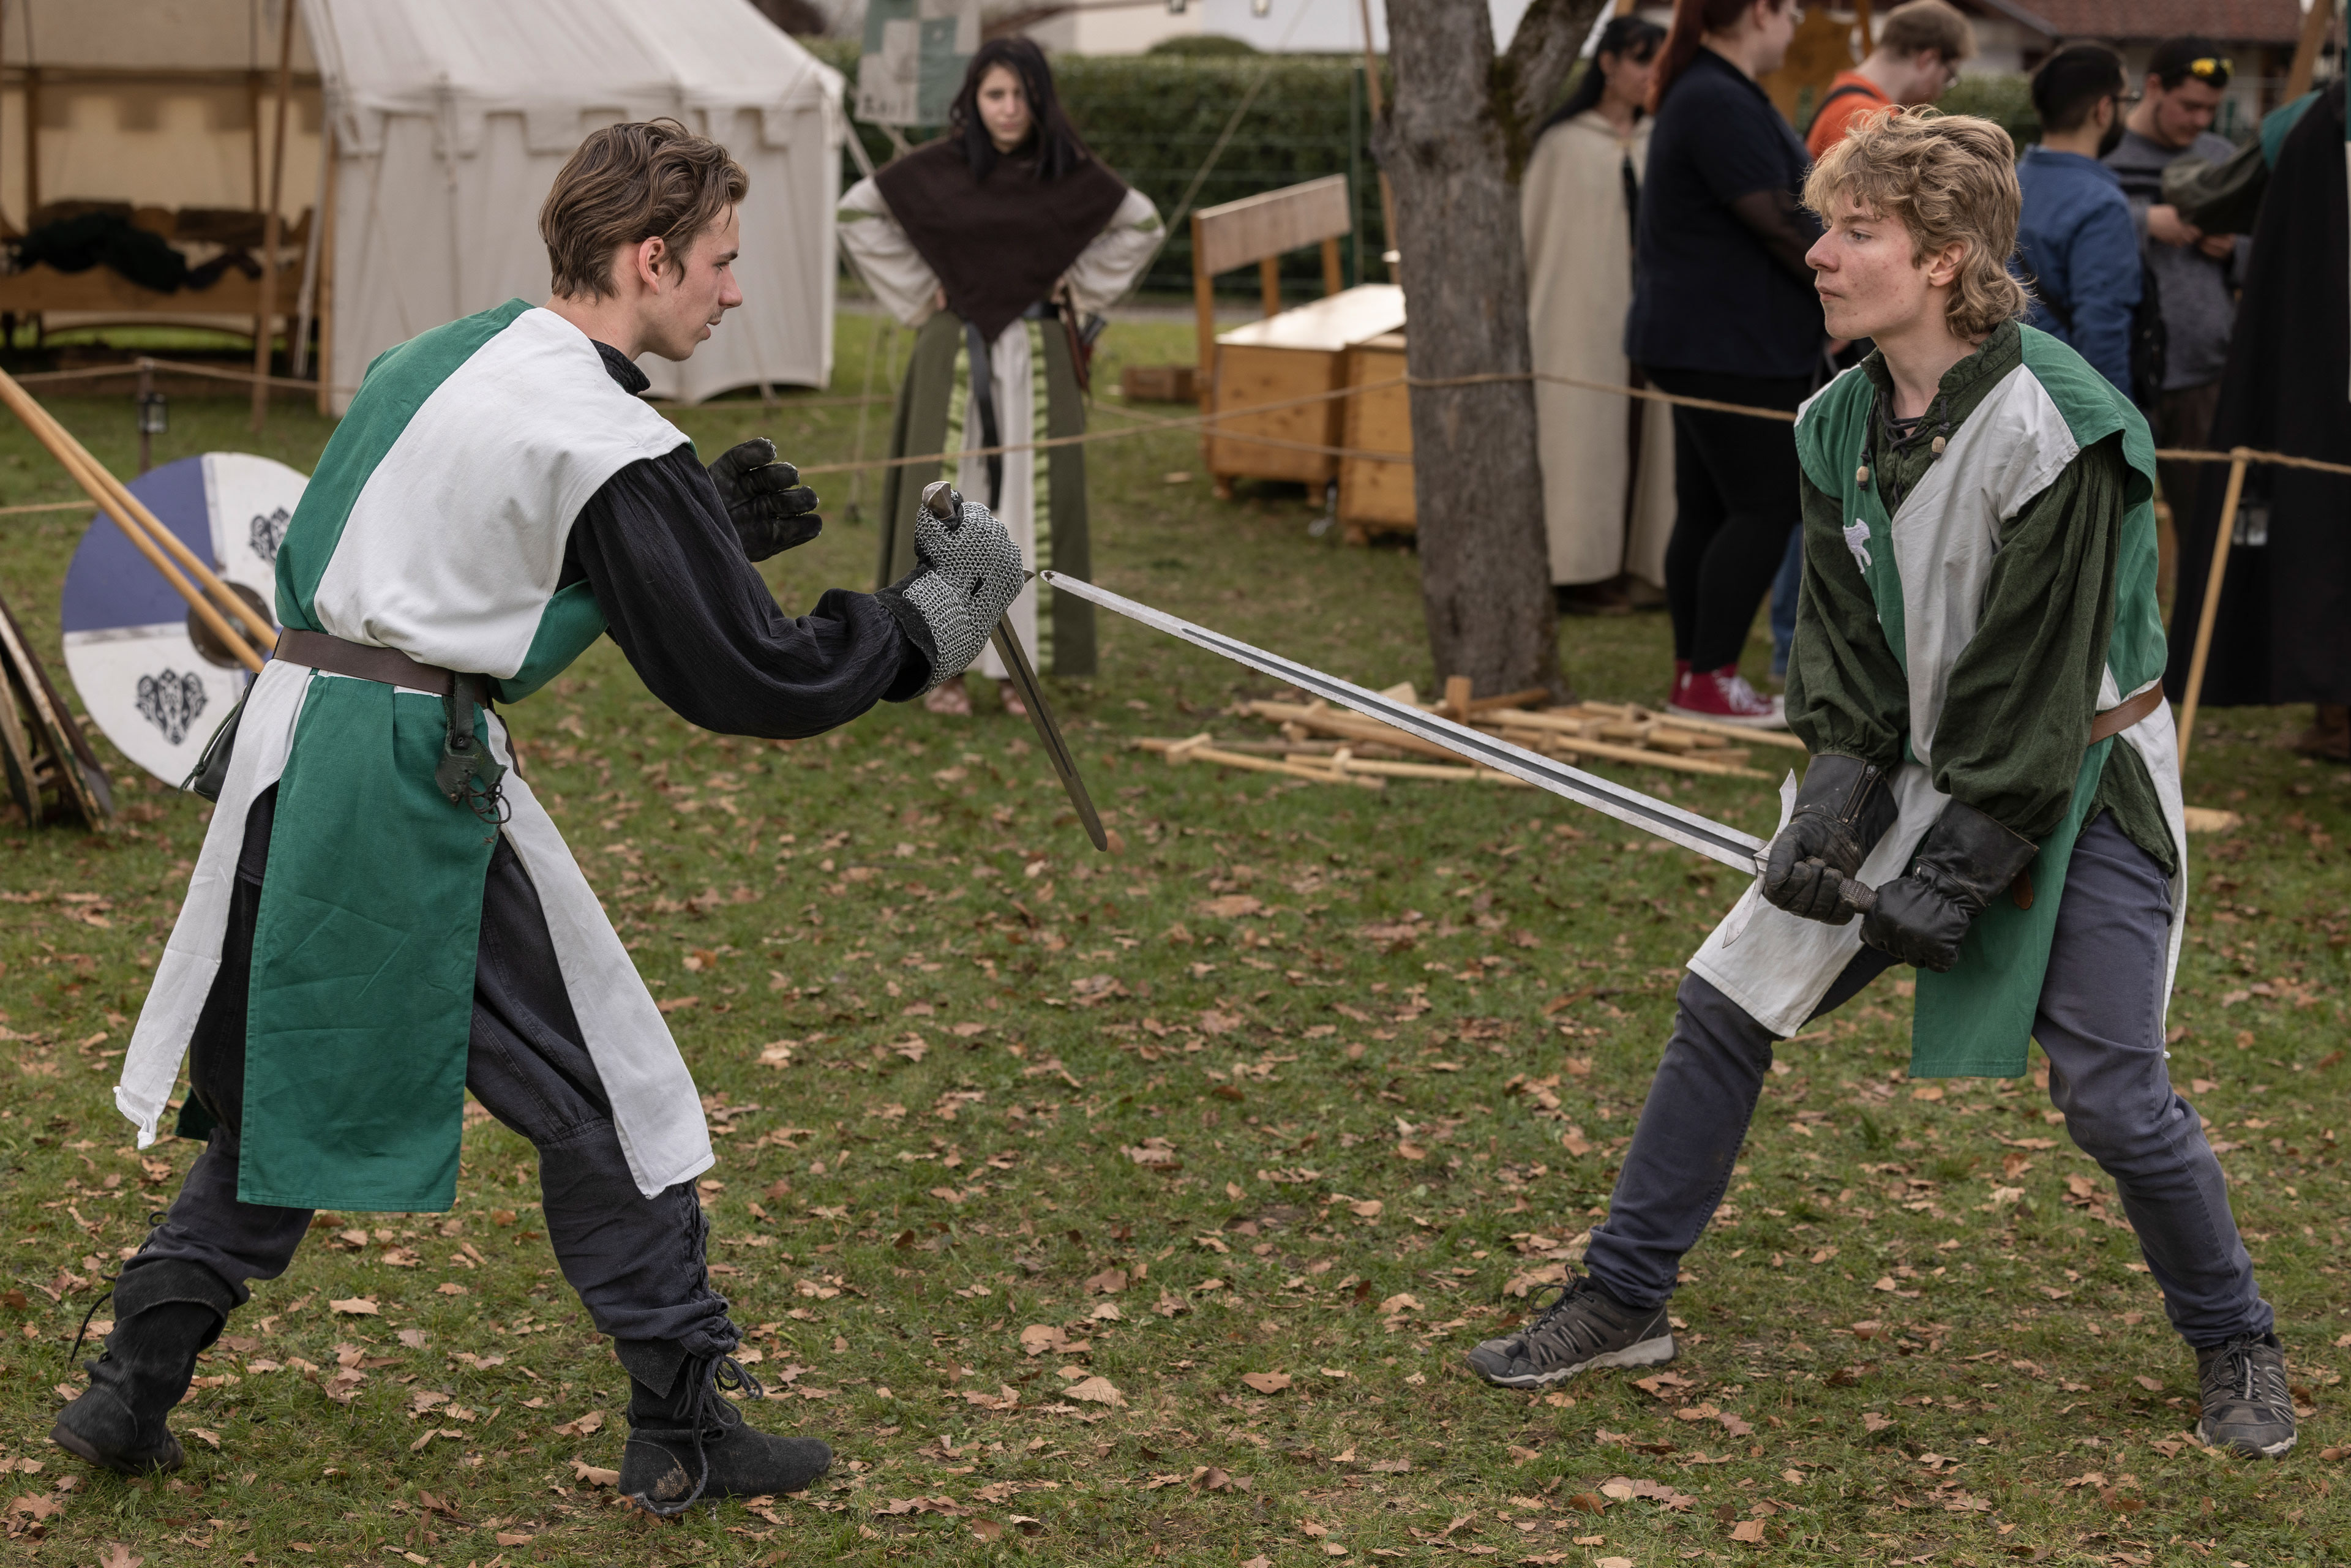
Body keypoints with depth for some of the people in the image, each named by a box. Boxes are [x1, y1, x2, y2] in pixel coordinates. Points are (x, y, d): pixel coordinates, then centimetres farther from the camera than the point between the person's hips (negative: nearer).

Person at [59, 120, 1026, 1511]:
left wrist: (707, 519, 19)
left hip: (290, 744, 8)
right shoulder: (605, 442, -11)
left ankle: (132, 1393, 21)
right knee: (599, 1097, 5)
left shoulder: (452, 356, 14)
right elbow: (746, 678, -9)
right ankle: (684, 1432, 11)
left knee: (285, 1081, 20)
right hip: (418, 779, -8)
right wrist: (924, 629, 4)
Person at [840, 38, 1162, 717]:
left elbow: (1142, 226, 12)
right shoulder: (936, 168, -5)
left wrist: (1079, 287, 5)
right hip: (956, 360, -1)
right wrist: (916, 291, 2)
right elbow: (857, 214, 5)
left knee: (1032, 504, 2)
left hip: (1039, 361, 1)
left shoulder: (1070, 172, -1)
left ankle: (1022, 661, 9)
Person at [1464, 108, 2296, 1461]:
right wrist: (1838, 791, -12)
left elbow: (2036, 685, -21)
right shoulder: (1842, 423, -2)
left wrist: (1951, 874, -20)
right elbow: (1846, 637, 3)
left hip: (2080, 786, -6)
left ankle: (2238, 1348, 16)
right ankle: (1625, 1300, 16)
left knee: (2114, 1096, -10)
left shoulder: (2054, 432, -24)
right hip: (1922, 766, 6)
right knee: (1726, 1003, 2)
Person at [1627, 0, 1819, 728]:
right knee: (1764, 508, -8)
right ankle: (1711, 681, -5)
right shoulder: (1721, 104, -18)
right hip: (1728, 347, -11)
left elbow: (1776, 214, 22)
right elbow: (1778, 225, -20)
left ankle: (1694, 676, 16)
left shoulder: (1711, 93, 17)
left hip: (1706, 341, 11)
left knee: (1708, 509, 12)